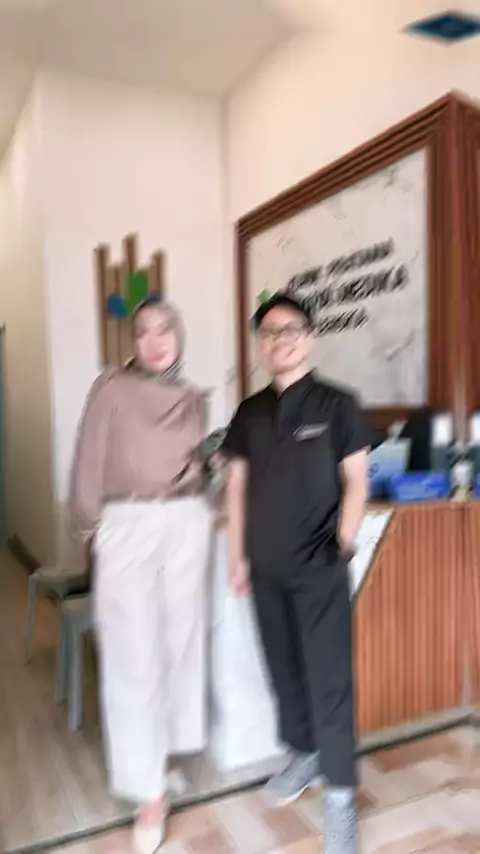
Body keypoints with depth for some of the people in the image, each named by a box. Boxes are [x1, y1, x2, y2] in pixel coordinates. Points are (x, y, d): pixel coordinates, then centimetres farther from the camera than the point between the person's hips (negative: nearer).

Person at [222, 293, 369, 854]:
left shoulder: (337, 406, -5)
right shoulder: (250, 413, 5)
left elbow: (356, 482, -4)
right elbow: (237, 486, 8)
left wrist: (343, 546, -9)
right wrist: (238, 557, 6)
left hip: (319, 567, -4)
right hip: (267, 567, 4)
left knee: (328, 678, 1)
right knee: (283, 669, 17)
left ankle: (339, 792, 18)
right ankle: (302, 754, 39)